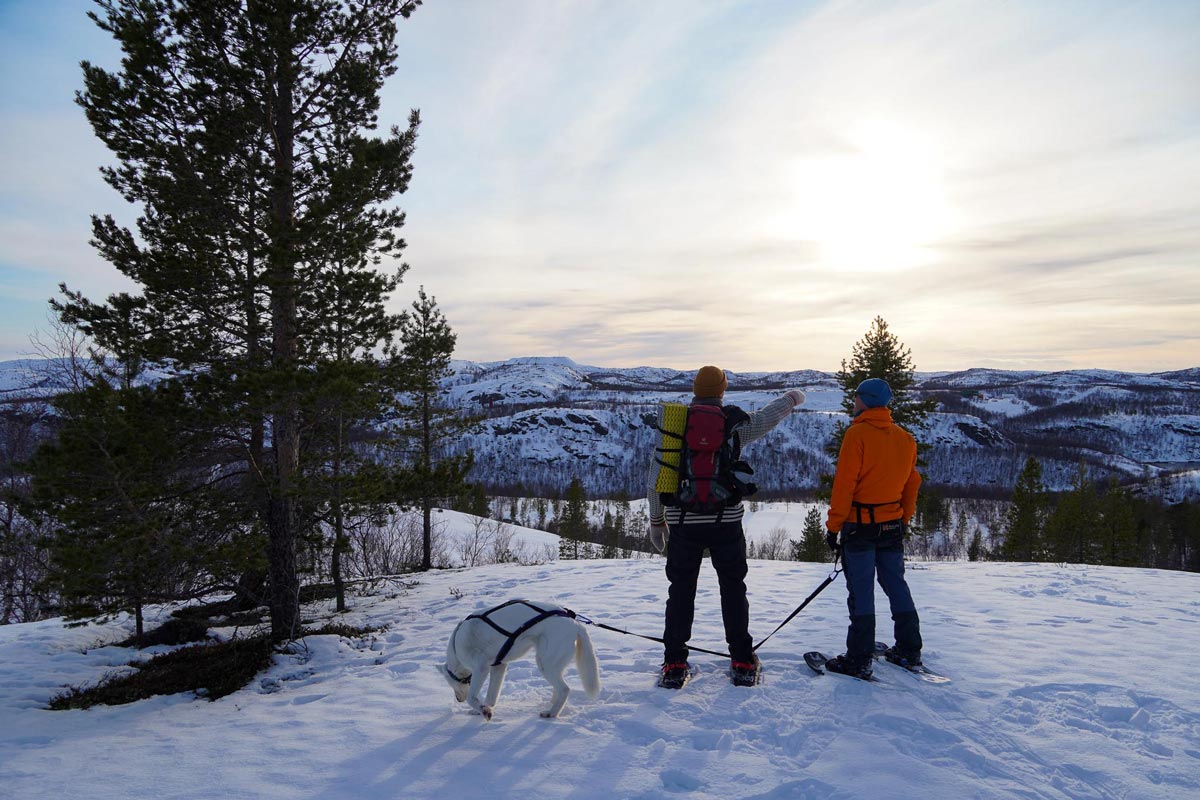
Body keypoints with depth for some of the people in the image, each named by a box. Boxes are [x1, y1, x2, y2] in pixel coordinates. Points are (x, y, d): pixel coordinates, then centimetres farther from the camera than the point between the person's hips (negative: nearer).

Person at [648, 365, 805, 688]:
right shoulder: (735, 422, -2)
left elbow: (656, 477, 1)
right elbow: (771, 414, 15)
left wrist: (656, 521, 11)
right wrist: (792, 397, 37)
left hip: (683, 520, 1)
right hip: (726, 520, 0)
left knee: (681, 591, 8)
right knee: (733, 588, 13)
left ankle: (674, 665, 10)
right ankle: (742, 663, 18)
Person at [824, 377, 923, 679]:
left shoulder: (858, 433, -14)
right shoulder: (905, 438, 7)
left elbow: (844, 484, -16)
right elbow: (912, 484, 12)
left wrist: (833, 525, -11)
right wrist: (904, 521, 21)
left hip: (860, 526, -6)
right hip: (892, 526, 6)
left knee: (861, 592, -1)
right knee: (896, 585, 16)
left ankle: (859, 660, 4)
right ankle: (909, 651, 25)